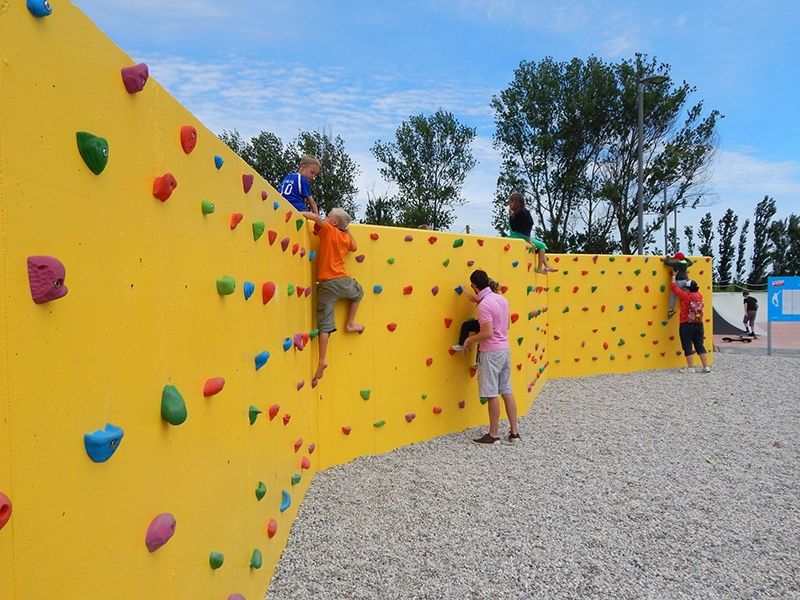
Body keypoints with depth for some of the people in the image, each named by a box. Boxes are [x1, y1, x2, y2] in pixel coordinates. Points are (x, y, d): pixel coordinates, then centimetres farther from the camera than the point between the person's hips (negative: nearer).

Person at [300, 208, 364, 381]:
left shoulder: (327, 230, 1)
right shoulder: (346, 237, 13)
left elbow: (316, 217, -19)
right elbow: (354, 248, 36)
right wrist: (347, 229, 36)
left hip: (326, 284, -3)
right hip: (342, 281, 3)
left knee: (324, 323, -1)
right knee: (359, 292, 37)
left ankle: (322, 360, -5)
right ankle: (350, 323, 33)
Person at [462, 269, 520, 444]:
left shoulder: (484, 305, -18)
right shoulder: (502, 299, 8)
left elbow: (488, 333, -23)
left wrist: (469, 340, -8)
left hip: (491, 352, -8)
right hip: (504, 349, 9)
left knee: (492, 395, 0)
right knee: (507, 391, 13)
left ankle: (493, 435, 9)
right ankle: (514, 431, 19)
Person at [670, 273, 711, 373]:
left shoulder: (685, 296, -11)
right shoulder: (699, 295, 4)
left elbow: (675, 287, -1)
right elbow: (693, 288, 26)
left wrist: (674, 276, 14)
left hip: (686, 325, -6)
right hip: (699, 324, 6)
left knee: (688, 347, 0)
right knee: (700, 346, 11)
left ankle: (691, 368, 0)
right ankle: (706, 367, 11)